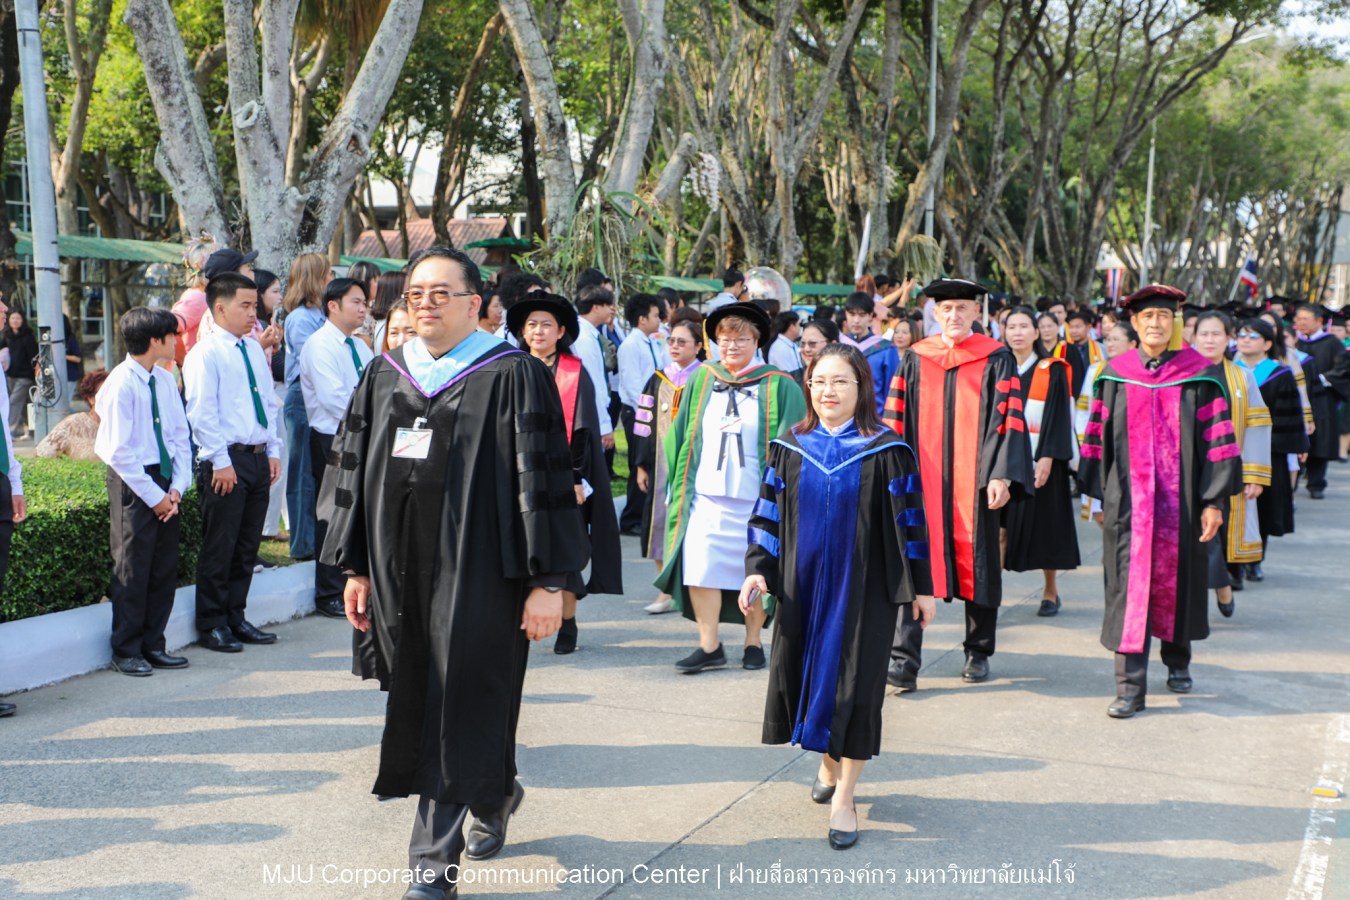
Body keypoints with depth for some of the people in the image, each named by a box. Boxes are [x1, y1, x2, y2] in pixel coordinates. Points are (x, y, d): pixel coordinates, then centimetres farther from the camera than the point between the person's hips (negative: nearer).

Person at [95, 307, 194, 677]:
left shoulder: (165, 380, 6)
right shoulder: (122, 383, -15)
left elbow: (180, 436, 10)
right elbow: (120, 451, -16)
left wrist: (177, 487, -1)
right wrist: (154, 495, -13)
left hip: (165, 481, 7)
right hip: (133, 483, -7)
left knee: (165, 569, 10)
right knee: (133, 571, 0)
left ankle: (153, 646, 21)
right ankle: (127, 652, 12)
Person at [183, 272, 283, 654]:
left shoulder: (254, 349, 14)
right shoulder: (205, 353, -9)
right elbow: (202, 411, -13)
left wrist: (273, 451, 11)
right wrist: (220, 461, -15)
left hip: (258, 458, 7)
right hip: (226, 461, -7)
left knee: (248, 545, 13)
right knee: (220, 547, 0)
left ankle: (235, 617, 24)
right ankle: (213, 625, 11)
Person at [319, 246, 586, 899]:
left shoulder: (513, 376, -6)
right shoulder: (384, 377, 10)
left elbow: (543, 480, -9)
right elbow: (356, 472, 14)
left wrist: (547, 580, -13)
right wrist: (356, 567, 11)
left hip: (476, 576, -6)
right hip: (401, 575, 6)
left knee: (457, 717, -2)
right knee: (418, 707, 13)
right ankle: (495, 797, 39)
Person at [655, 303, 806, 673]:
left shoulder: (779, 387, 0)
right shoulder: (701, 380, 9)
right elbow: (681, 435, 15)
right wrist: (679, 484, 8)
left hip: (754, 497, -2)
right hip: (706, 494, 2)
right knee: (700, 569, -5)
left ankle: (753, 643, 19)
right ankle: (709, 647, 3)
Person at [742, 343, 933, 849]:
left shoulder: (886, 451, -7)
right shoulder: (790, 447, 3)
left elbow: (908, 521, -4)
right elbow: (769, 513, 5)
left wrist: (920, 586, -3)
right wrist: (758, 569, -5)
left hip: (863, 588, -3)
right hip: (803, 585, 3)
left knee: (855, 686, -2)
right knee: (806, 674, 10)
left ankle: (843, 798, 7)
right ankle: (829, 763, 36)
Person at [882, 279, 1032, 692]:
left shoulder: (996, 360, 4)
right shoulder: (916, 360, 9)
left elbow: (1008, 419, -2)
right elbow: (895, 419, 9)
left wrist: (1001, 475, -12)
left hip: (974, 481, -1)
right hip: (922, 481, 1)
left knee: (978, 564, 6)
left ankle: (978, 653, 22)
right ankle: (904, 661, -8)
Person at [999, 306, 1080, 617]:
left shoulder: (1052, 370, -1)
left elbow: (1058, 416, -7)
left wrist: (1048, 458, -16)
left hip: (1041, 461, -3)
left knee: (1046, 525, 4)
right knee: (999, 525, -3)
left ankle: (1051, 591, 15)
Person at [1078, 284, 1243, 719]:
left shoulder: (1199, 375, -1)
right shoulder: (1114, 375, 4)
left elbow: (1216, 439, -2)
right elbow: (1099, 439, 8)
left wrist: (1214, 501, -8)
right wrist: (1099, 494, 5)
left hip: (1180, 502, 0)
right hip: (1128, 502, 0)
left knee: (1176, 580, 11)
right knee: (1129, 588, -4)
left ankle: (1177, 661, 36)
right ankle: (1130, 686, -2)